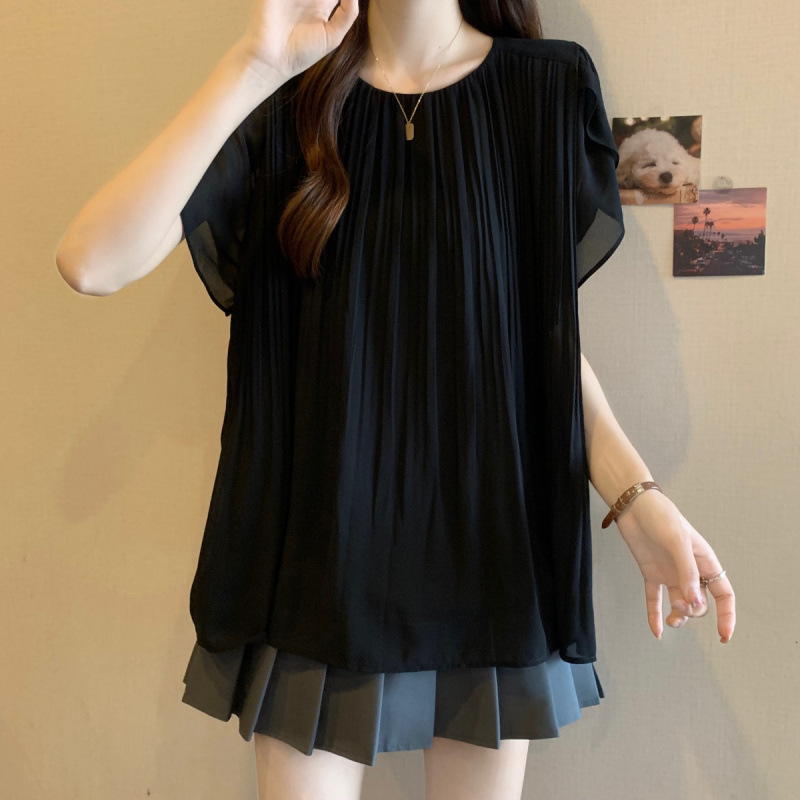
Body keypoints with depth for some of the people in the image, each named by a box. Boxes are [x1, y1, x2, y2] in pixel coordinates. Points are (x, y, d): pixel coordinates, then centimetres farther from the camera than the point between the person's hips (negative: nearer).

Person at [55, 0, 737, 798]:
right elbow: (91, 262, -15)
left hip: (489, 533, 1)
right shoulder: (288, 101, -1)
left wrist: (636, 496, -8)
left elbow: (546, 325, 4)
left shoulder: (545, 87, 1)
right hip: (319, 534, 0)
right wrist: (252, 65, -21)